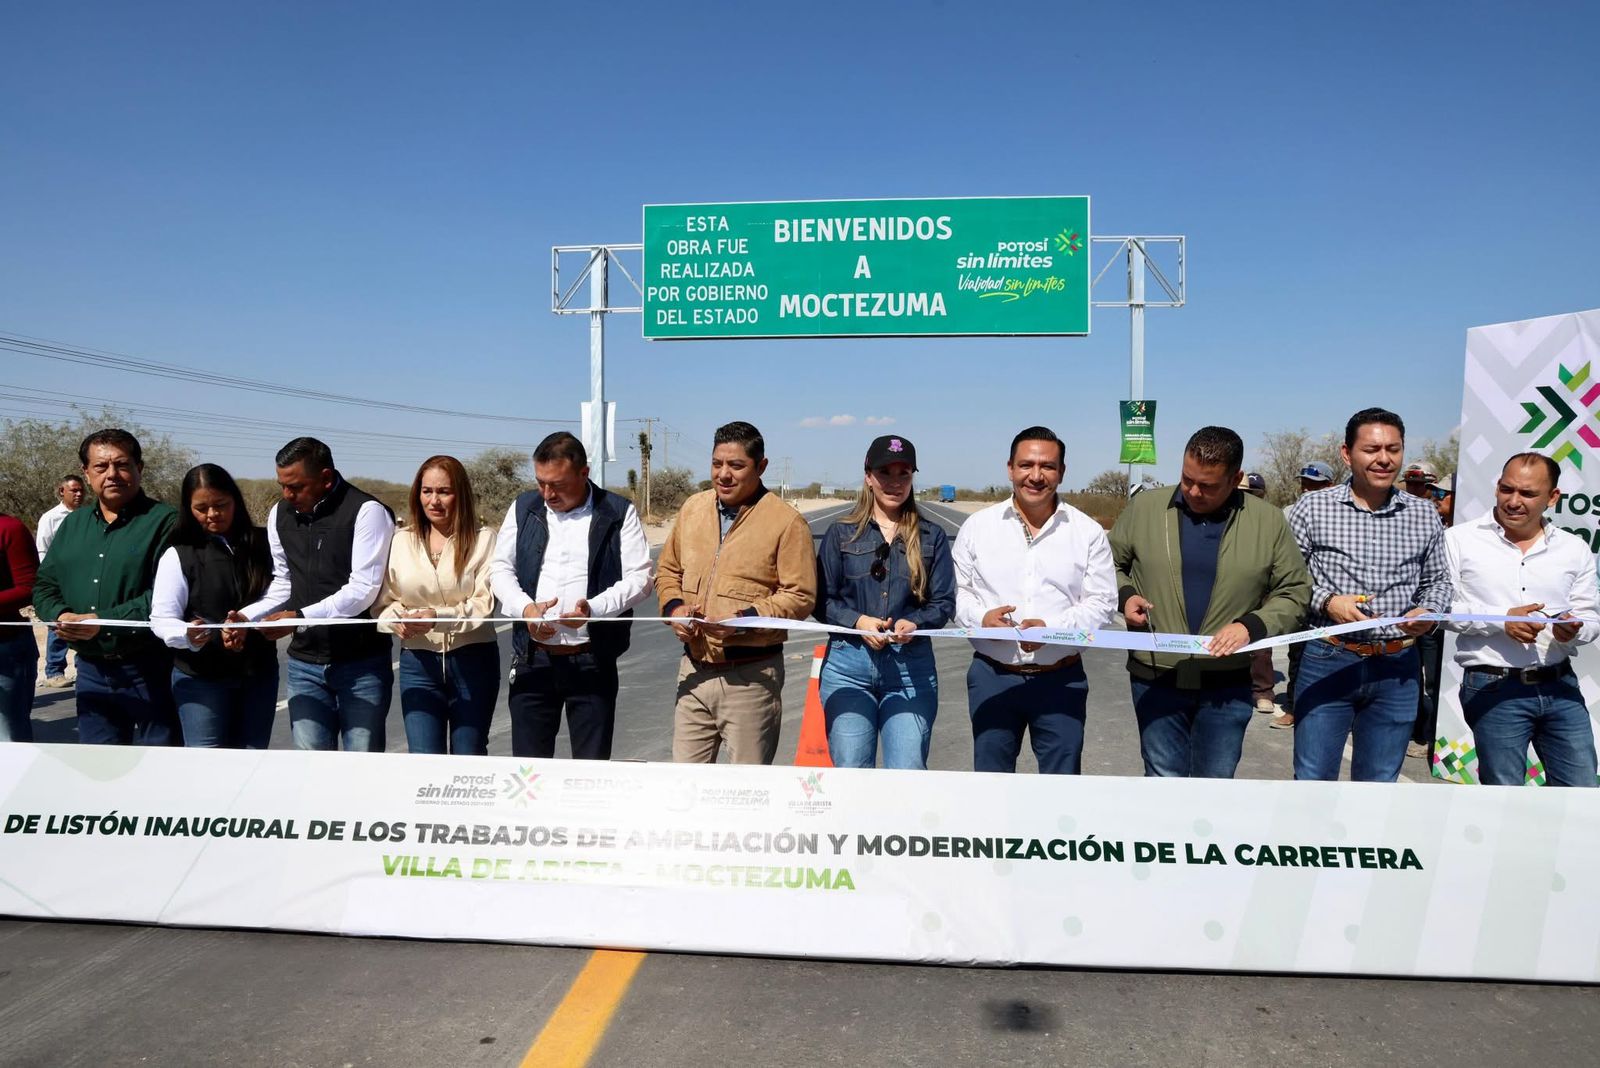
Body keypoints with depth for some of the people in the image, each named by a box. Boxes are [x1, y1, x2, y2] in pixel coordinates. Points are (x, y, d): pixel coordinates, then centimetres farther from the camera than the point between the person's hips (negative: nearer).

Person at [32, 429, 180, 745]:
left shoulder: (164, 521, -8)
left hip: (150, 671, -6)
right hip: (91, 670, 6)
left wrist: (103, 621, -22)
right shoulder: (72, 525, 15)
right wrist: (61, 615, -7)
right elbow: (44, 585, 15)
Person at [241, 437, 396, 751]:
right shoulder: (280, 514, 8)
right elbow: (283, 583, 14)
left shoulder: (366, 511, -14)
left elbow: (363, 589, -19)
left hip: (362, 662, -5)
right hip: (305, 661, 5)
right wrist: (246, 616, -2)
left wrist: (300, 616, -24)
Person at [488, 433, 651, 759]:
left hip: (592, 661, -3)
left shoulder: (619, 514, -2)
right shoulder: (523, 509, 9)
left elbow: (640, 577, -5)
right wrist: (524, 607, -10)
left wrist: (594, 609, -21)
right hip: (532, 659, 3)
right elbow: (500, 568, 10)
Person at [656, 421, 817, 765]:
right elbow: (668, 569, 20)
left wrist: (745, 619, -22)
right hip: (694, 670, 5)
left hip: (751, 676, -5)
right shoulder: (693, 509, 10)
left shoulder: (786, 521, -7)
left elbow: (800, 597, -10)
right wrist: (673, 606, -1)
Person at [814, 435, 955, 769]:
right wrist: (858, 621, -12)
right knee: (850, 772, 1)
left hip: (912, 664, 0)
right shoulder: (841, 534, 10)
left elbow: (944, 602, 6)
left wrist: (914, 624, -14)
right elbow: (822, 600, 6)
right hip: (848, 663, 0)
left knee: (908, 774, -5)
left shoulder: (932, 537, 11)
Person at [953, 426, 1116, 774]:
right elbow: (956, 590, 6)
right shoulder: (977, 526, 3)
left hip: (1060, 679, 0)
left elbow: (1101, 602, -1)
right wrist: (980, 617, -15)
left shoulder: (1088, 532, 1)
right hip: (991, 676, 1)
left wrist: (1051, 628, -18)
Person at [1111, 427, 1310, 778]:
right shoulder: (1144, 509, -1)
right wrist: (1124, 594, -8)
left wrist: (1253, 626, -13)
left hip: (1227, 684, 0)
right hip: (1155, 679, 0)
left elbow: (1294, 592, 3)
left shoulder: (1268, 521, -1)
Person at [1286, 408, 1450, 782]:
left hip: (1397, 668, 3)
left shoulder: (1424, 515, 7)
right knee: (1312, 782, 3)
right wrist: (1326, 602, -16)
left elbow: (1437, 581, 16)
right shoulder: (1311, 508, -3)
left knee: (1380, 785, 14)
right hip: (1327, 661, -3)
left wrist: (1429, 613, -4)